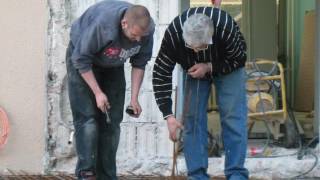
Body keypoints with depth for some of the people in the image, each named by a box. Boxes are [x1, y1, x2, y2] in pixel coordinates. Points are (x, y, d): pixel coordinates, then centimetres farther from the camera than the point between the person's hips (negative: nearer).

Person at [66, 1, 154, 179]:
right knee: (87, 119, -15)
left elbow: (139, 64, -7)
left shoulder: (147, 29, -24)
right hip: (83, 58, -5)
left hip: (112, 66, 5)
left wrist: (134, 98, -12)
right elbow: (81, 59, -27)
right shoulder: (101, 23, -39)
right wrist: (97, 93, -26)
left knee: (112, 122, 0)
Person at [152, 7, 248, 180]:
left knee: (233, 118, -12)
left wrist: (209, 67, -32)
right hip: (193, 70, 2)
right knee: (192, 119, -7)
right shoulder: (173, 34, -35)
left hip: (228, 67, -2)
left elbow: (239, 60, -19)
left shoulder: (226, 28, -39)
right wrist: (168, 115, -29)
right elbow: (161, 74, -26)